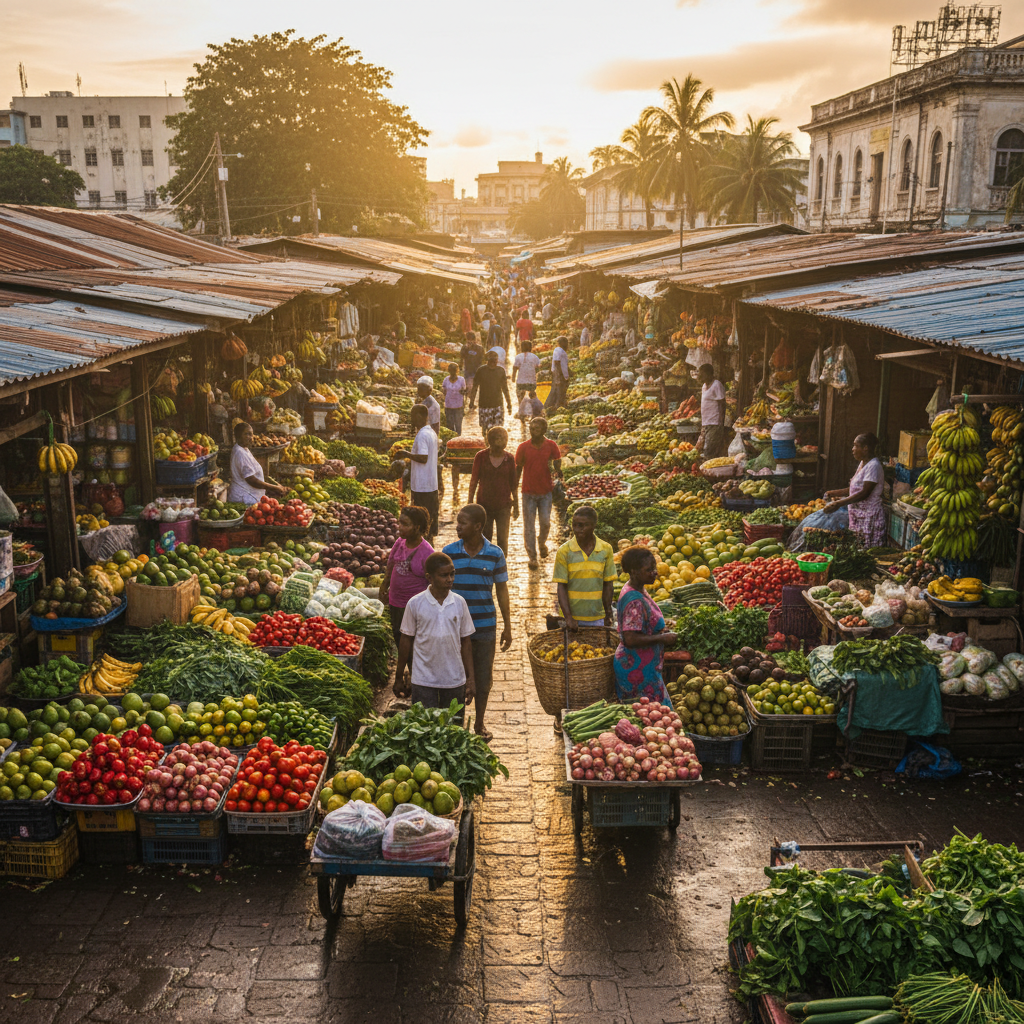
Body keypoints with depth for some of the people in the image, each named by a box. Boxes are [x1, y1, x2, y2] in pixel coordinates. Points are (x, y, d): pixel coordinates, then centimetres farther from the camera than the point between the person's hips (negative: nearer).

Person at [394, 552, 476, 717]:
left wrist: (471, 678, 3)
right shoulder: (415, 604, -7)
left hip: (454, 679, 2)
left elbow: (465, 642, 4)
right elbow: (406, 641, 1)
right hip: (423, 680, -2)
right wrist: (399, 677, 6)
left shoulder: (459, 603, -1)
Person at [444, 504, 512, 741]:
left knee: (483, 677, 11)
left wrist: (507, 626, 3)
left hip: (485, 626, 1)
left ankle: (479, 723, 28)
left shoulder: (495, 554, -5)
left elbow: (501, 590, 3)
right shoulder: (448, 552, -6)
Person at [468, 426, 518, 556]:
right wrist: (470, 503, 1)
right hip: (484, 504, 0)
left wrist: (516, 506, 9)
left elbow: (513, 484, 7)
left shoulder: (509, 459, -1)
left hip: (504, 506, 0)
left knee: (503, 540, 1)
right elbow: (474, 480, 2)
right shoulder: (480, 456, -4)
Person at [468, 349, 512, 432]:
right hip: (484, 405, -2)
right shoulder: (481, 371, -2)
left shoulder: (501, 371, 5)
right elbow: (475, 387, 5)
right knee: (486, 429, -1)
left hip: (498, 404, 2)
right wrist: (472, 401, 2)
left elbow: (505, 388, 13)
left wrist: (509, 404, 13)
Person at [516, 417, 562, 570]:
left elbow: (557, 465, 8)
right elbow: (518, 469, 4)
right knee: (529, 525, 1)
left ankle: (542, 542, 35)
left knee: (545, 522, 2)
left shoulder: (551, 446, -4)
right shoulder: (523, 447, -4)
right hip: (528, 492, 0)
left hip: (546, 491, 0)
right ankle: (532, 557, 10)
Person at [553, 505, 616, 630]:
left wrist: (608, 615, 4)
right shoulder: (564, 551, -6)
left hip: (598, 618, 2)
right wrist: (568, 617, -14)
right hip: (573, 618, -1)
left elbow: (608, 584, 5)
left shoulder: (606, 549, 0)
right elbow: (561, 587, -6)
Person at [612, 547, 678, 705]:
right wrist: (662, 638, -18)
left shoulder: (639, 591, 9)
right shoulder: (634, 601, -23)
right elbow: (630, 639, -29)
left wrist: (660, 632, 7)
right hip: (638, 670, -10)